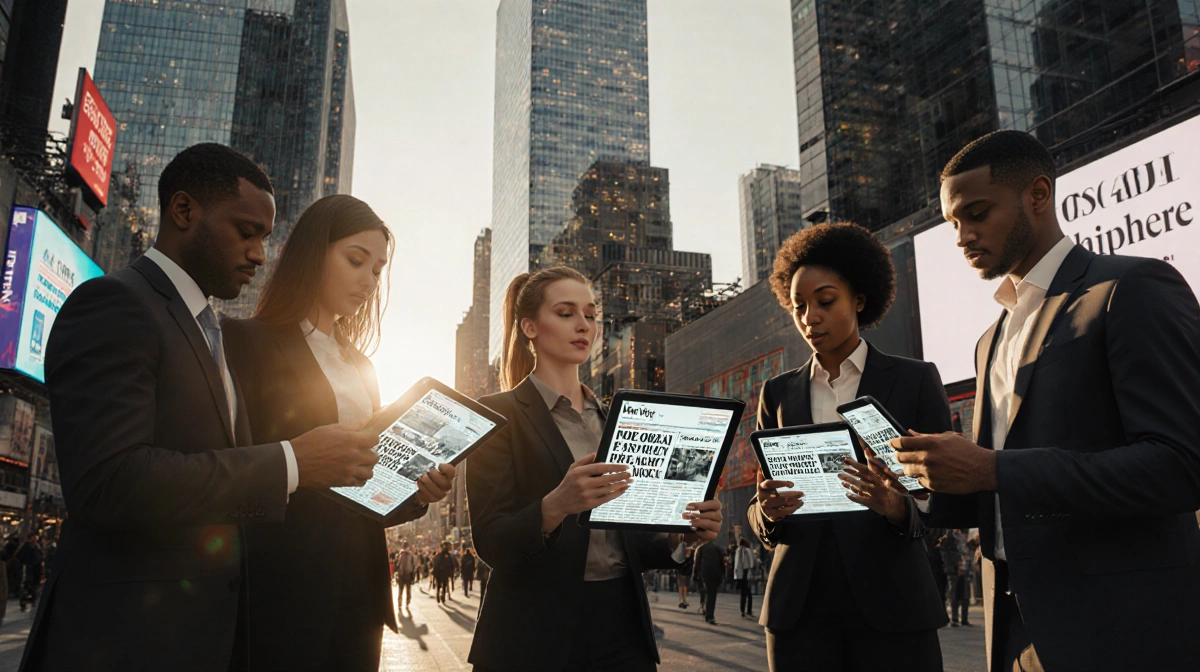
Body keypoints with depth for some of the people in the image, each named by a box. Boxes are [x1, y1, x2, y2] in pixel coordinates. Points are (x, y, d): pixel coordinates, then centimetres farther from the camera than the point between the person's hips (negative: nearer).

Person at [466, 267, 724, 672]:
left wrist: (681, 535, -6)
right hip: (538, 635, -4)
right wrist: (555, 507, -30)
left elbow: (625, 545, 12)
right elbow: (490, 543, -13)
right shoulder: (499, 414, -5)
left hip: (622, 627, 5)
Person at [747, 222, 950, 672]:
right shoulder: (778, 393, 8)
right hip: (799, 606, 2)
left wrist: (897, 508, -23)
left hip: (891, 603, -2)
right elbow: (758, 519, 9)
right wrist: (767, 511, -14)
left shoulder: (914, 380, 1)